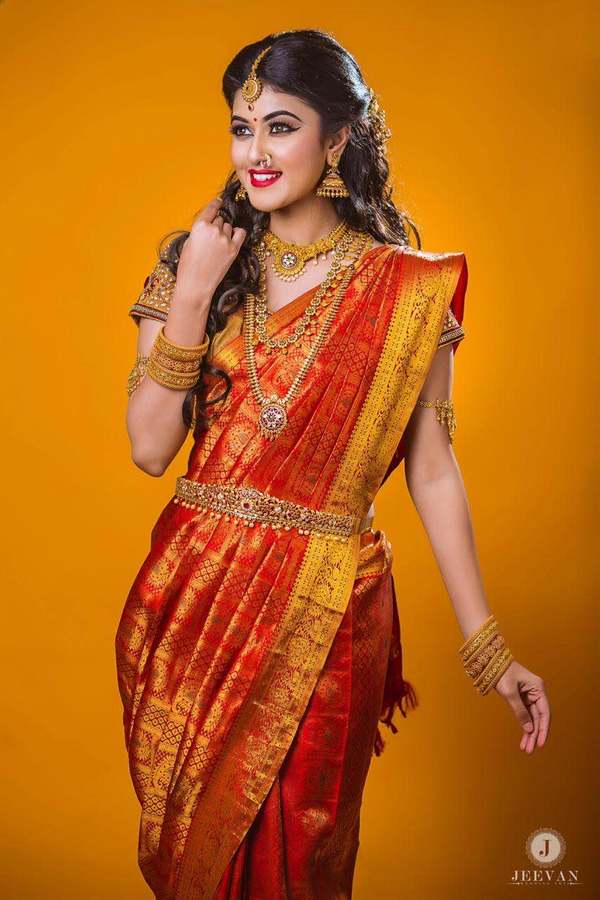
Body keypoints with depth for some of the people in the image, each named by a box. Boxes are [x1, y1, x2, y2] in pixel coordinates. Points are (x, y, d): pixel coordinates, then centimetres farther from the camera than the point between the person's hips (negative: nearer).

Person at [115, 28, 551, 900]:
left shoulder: (407, 289, -7)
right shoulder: (195, 263, 2)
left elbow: (433, 472, -4)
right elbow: (150, 449, -3)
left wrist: (489, 648, -4)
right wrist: (191, 299, -13)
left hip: (324, 614, -3)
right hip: (192, 596, 4)